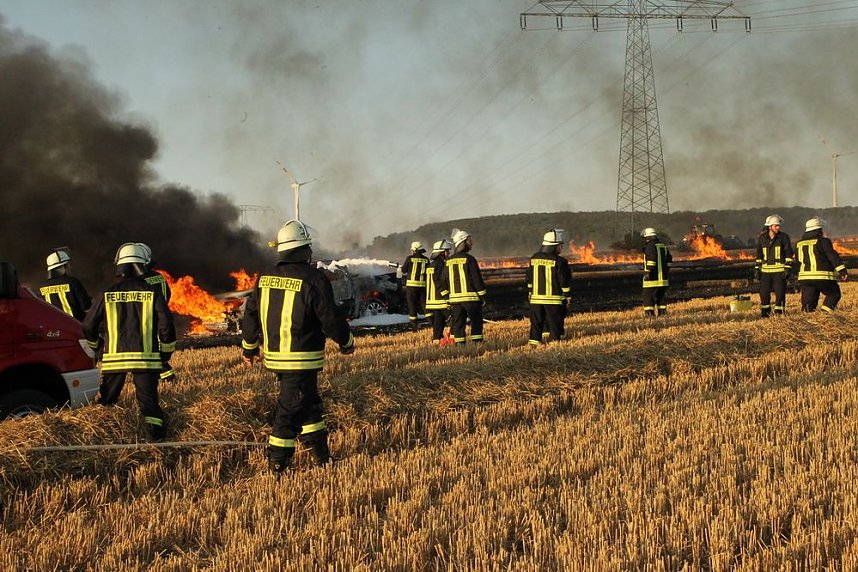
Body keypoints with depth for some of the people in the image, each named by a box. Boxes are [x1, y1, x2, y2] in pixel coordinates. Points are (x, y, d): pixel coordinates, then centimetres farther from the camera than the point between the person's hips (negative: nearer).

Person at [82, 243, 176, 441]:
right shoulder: (152, 293, -2)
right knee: (148, 399, 2)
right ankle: (155, 429, -16)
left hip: (113, 358, 1)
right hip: (145, 358, -1)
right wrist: (166, 353, 11)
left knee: (106, 400, 15)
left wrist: (98, 349, 27)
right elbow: (167, 326, -4)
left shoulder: (107, 295, 3)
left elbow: (89, 327, 8)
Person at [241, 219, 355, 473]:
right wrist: (347, 342, 5)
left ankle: (321, 453, 29)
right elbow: (330, 319, -13)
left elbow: (251, 314, 12)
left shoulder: (264, 278, 5)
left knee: (309, 402, 21)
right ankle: (277, 462, 4)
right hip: (302, 358, -7)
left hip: (274, 355, 7)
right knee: (291, 407, 0)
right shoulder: (313, 279, -15)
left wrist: (249, 347, 25)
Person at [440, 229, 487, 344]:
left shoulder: (449, 261, 9)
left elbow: (443, 281, 11)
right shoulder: (469, 259, -9)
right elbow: (477, 279, -9)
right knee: (476, 322, 6)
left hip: (454, 298, 5)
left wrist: (446, 298, 16)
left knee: (458, 323, 8)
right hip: (471, 297, -5)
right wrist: (483, 296, -2)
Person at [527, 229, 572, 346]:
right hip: (554, 299, -5)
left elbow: (530, 278, 14)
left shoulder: (534, 258, 6)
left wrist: (530, 292, 23)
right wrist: (568, 296, 0)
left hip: (536, 298, 5)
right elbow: (565, 281, -10)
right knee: (555, 323, 3)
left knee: (536, 323, 11)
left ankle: (534, 342, 12)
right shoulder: (559, 261, -13)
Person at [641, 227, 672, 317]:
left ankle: (649, 313, -9)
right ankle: (662, 312, 14)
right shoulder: (663, 247, 15)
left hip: (652, 278, -8)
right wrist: (667, 272, 24)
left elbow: (651, 259, -24)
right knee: (661, 296, 14)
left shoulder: (650, 247, -11)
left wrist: (647, 272, -24)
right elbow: (669, 260, 19)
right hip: (663, 278, 8)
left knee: (648, 296, -3)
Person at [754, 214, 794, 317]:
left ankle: (779, 315, 4)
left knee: (780, 294, -4)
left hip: (779, 271, -3)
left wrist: (788, 269, -8)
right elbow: (758, 255, 16)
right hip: (765, 271, 3)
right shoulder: (762, 238, 9)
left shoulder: (783, 237, 0)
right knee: (764, 294, 2)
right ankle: (765, 315, 13)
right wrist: (757, 269, 10)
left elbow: (789, 254, -1)